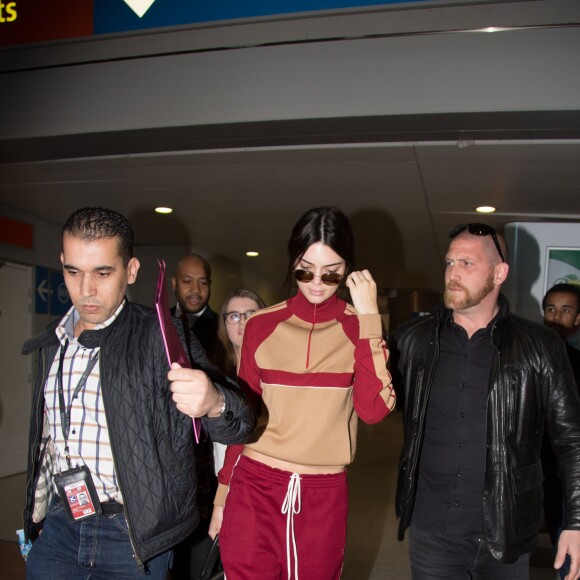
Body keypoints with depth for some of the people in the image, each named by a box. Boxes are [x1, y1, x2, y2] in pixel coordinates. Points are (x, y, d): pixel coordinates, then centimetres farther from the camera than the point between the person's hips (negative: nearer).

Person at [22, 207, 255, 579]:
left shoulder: (160, 337, -15)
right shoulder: (51, 342, 4)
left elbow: (239, 423, -22)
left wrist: (213, 403, -43)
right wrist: (36, 511, 18)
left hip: (135, 538, -4)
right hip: (57, 527, 5)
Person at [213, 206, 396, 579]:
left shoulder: (358, 327, -2)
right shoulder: (262, 325, 1)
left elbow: (374, 409, -16)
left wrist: (369, 318, -17)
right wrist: (222, 492, 12)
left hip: (325, 495, 0)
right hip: (255, 488, 0)